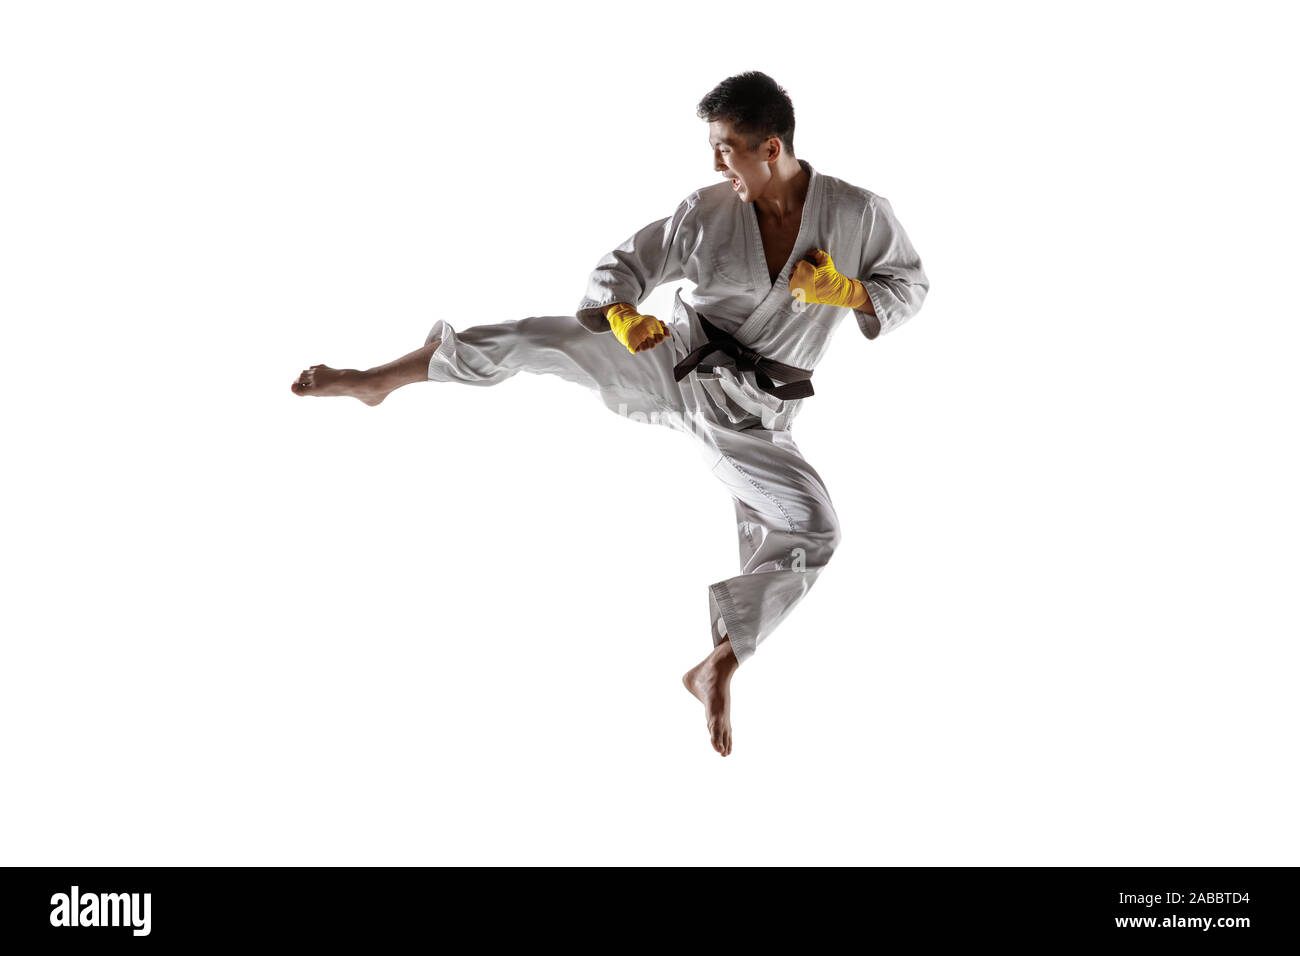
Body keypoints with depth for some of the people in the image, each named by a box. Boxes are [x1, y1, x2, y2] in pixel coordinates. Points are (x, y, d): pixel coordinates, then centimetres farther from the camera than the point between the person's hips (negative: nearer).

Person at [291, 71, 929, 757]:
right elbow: (623, 268, -2)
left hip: (750, 418, 0)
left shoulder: (858, 212, -11)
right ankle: (376, 380, -2)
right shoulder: (708, 212, -8)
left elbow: (909, 287, 1)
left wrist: (846, 289, -21)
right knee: (536, 339, -17)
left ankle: (716, 671, -3)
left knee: (810, 535, -19)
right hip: (675, 364, 0)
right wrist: (621, 315, -26)